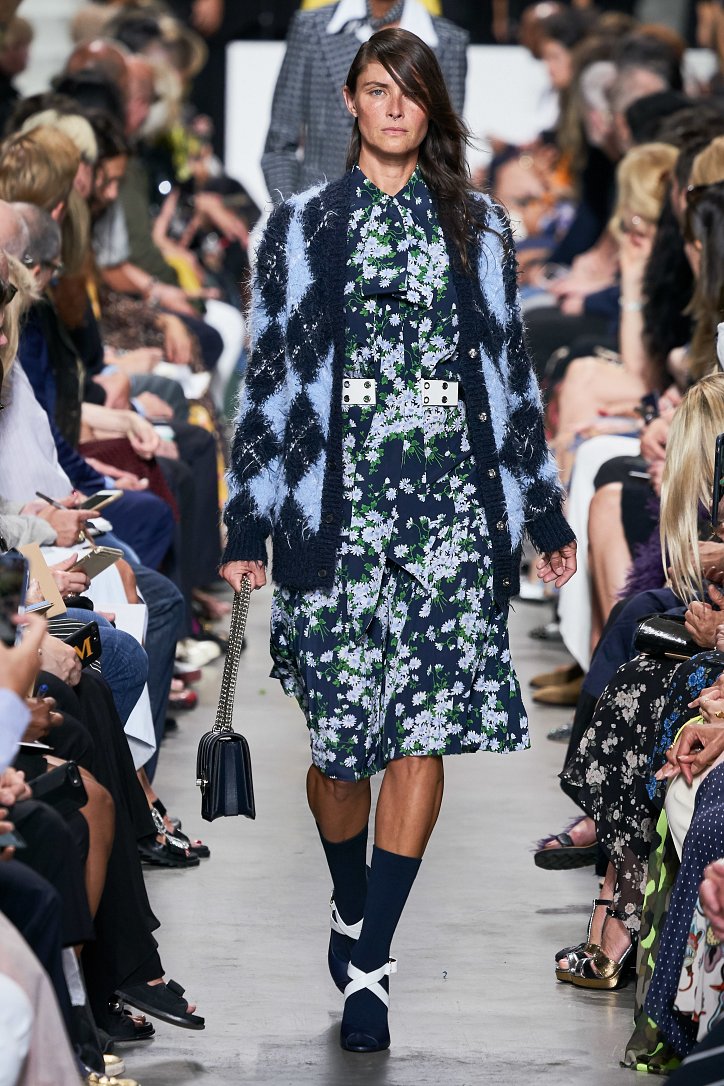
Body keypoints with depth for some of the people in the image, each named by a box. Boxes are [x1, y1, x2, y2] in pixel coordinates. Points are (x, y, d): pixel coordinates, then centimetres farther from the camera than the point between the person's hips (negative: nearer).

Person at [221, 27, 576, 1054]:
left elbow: (511, 374, 15)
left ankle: (369, 967, -4)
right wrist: (248, 526, 3)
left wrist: (546, 513, 14)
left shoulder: (478, 228, 12)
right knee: (341, 730, -1)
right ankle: (351, 908, 27)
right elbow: (270, 379, 7)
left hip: (454, 503, 1)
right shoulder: (301, 228, 8)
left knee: (426, 726, -8)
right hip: (338, 501, -1)